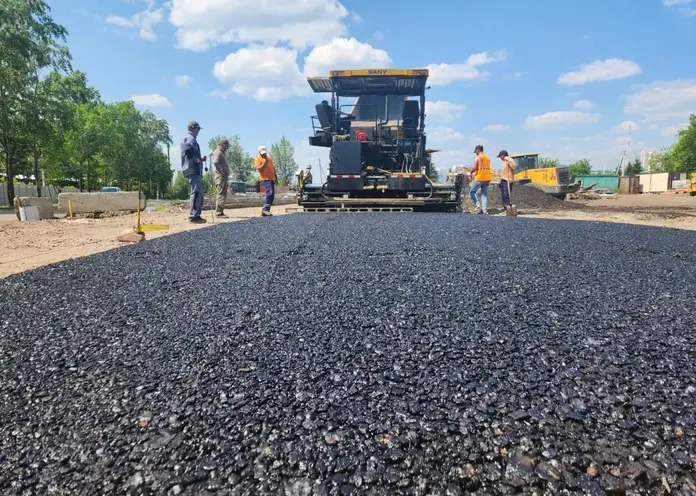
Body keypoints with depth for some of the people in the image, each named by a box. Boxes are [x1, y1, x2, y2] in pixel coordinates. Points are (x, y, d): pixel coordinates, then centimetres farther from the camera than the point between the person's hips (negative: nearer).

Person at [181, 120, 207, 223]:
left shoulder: (189, 138, 26)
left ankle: (196, 215, 13)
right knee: (196, 192, -14)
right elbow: (188, 150, -26)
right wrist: (196, 159, -17)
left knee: (199, 193, 12)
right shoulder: (190, 138, -6)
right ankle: (193, 216, -17)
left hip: (195, 170, 11)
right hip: (193, 169, -11)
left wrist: (200, 159, 15)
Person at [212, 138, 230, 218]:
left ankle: (220, 212, 17)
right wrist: (220, 172, -22)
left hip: (224, 177, 10)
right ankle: (219, 212, -10)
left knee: (223, 194, 12)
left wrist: (227, 174, 18)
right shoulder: (218, 152, -9)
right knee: (221, 194, -11)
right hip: (220, 176, -10)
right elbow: (215, 162, -27)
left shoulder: (222, 153, 22)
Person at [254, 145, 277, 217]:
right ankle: (265, 210, -22)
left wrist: (275, 176, 21)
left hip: (271, 178, 8)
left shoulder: (269, 156, 15)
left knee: (272, 195, 6)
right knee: (269, 193, -22)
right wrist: (264, 162, -20)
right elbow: (258, 169, -17)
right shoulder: (258, 159, -6)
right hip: (265, 179, -8)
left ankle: (266, 210, 11)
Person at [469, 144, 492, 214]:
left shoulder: (477, 157, -6)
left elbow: (475, 168, -15)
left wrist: (471, 172, 7)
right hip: (487, 178, 7)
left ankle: (477, 206, -7)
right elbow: (487, 168, 17)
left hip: (479, 178, -7)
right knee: (484, 194, 7)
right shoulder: (487, 158, 16)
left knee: (472, 192, 6)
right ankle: (485, 210, -1)